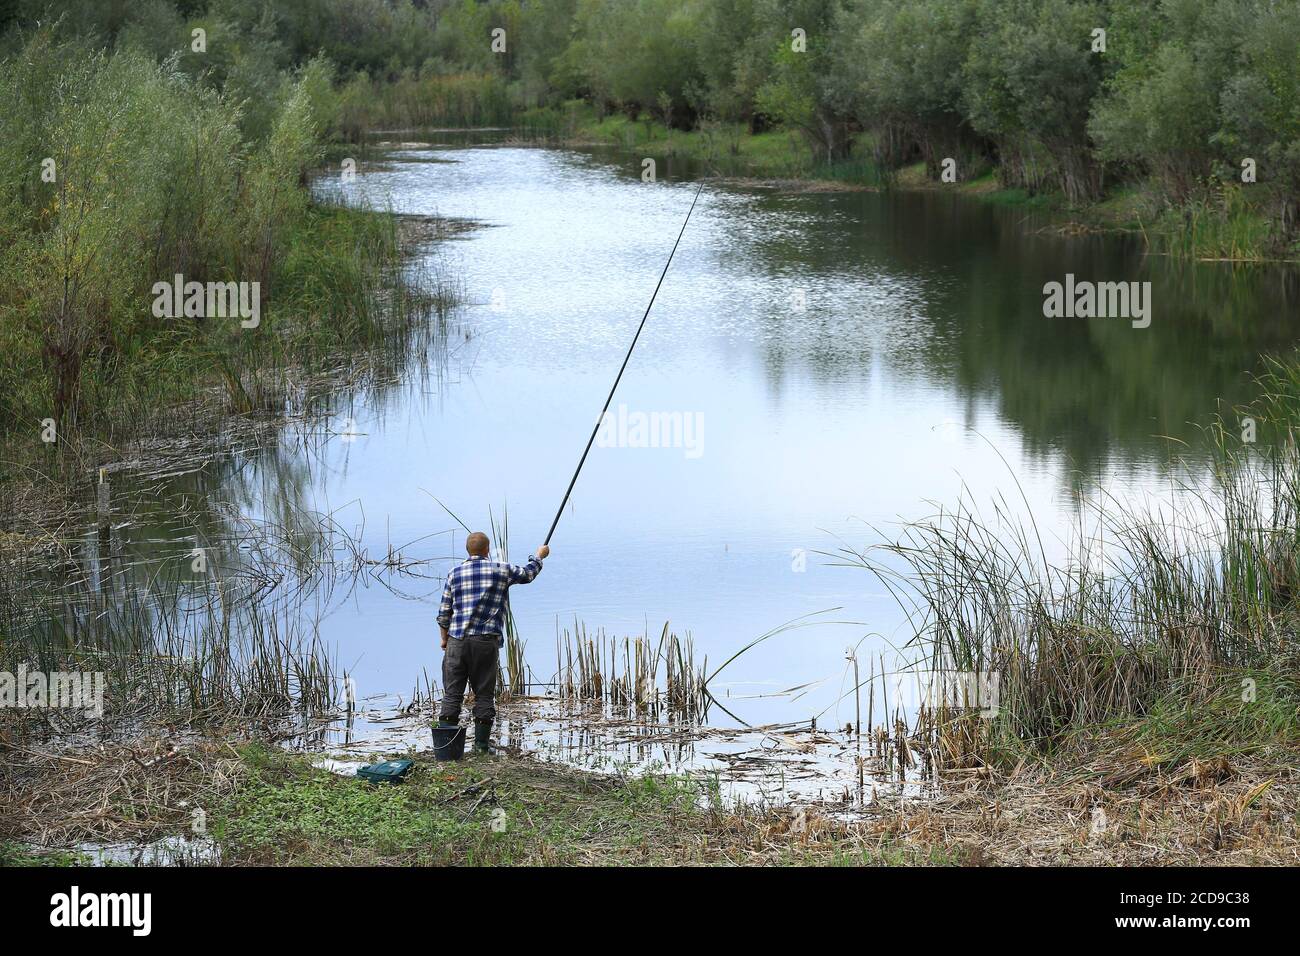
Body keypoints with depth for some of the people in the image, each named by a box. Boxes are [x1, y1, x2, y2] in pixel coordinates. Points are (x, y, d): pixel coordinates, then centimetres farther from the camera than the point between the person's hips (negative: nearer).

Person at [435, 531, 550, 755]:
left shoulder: (455, 573, 7)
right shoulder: (500, 570, 3)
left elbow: (444, 613, 9)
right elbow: (527, 574, 21)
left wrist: (444, 638, 23)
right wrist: (539, 556, 40)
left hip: (457, 640, 2)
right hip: (486, 641, -2)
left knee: (452, 694, 3)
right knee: (484, 694, 5)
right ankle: (481, 743, 7)